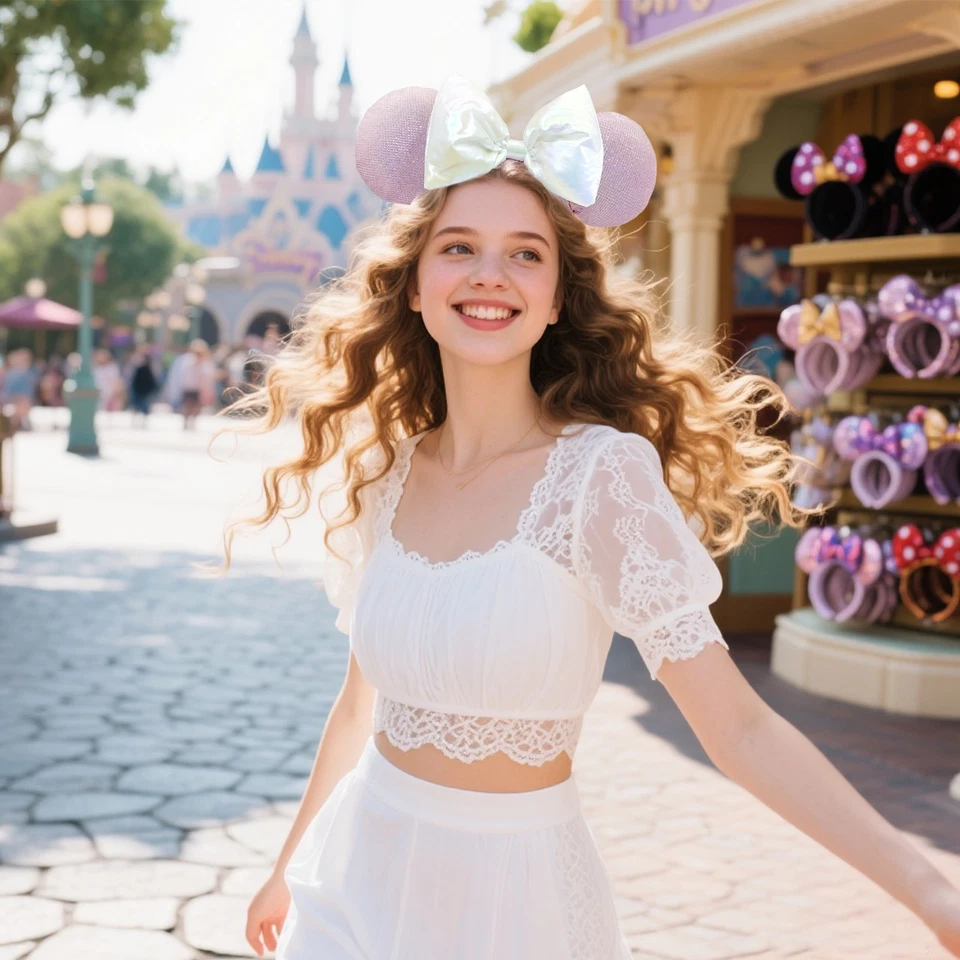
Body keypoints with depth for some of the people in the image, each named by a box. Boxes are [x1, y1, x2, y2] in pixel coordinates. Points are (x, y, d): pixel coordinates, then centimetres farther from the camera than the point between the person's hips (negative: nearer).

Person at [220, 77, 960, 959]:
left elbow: (738, 727, -19)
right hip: (359, 882, 4)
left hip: (514, 889, -3)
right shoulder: (384, 471, -2)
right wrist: (290, 866, 20)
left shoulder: (603, 472, -16)